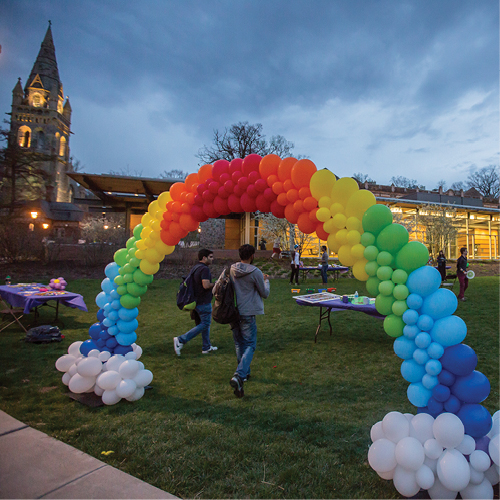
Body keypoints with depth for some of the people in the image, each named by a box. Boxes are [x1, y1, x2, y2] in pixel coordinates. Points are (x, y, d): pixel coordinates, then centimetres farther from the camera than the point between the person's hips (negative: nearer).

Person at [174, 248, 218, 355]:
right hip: (203, 302, -10)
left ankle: (206, 347, 23)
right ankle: (181, 340, -7)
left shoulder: (194, 268, 12)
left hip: (196, 301, 10)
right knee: (205, 324, -2)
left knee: (205, 323, 16)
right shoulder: (204, 269, -17)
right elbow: (206, 285, -27)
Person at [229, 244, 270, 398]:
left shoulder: (230, 270, 0)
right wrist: (266, 280, 16)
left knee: (239, 344, 20)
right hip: (247, 313, -6)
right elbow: (265, 293, -3)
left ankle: (244, 372, 33)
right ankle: (238, 376, -15)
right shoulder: (255, 272, -14)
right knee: (250, 345, 1)